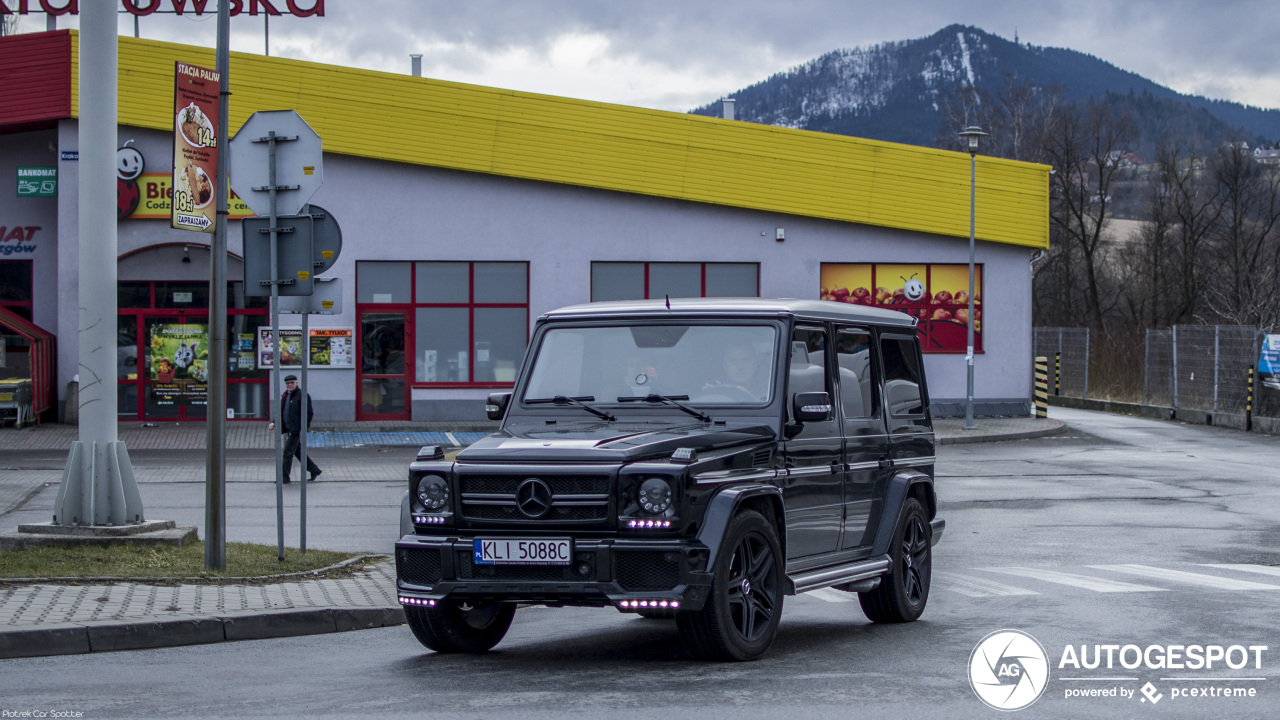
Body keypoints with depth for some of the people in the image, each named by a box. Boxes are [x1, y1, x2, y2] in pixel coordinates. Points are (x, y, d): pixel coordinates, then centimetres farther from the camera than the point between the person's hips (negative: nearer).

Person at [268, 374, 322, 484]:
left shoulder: (302, 396, -12)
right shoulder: (285, 396, 13)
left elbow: (309, 412, -14)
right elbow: (282, 412, 21)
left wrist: (304, 428, -19)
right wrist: (274, 423, 7)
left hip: (296, 429, -9)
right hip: (289, 429, 9)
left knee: (288, 452, -7)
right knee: (298, 451, 15)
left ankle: (285, 477, -1)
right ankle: (315, 470, 25)